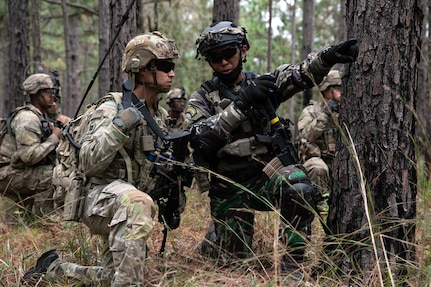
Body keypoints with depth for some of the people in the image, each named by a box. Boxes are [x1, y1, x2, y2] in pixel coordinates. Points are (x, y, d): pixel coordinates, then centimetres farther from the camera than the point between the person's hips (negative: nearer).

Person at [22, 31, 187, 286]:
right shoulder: (113, 110, -13)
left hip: (128, 208, 8)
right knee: (138, 202, -41)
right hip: (101, 200, -8)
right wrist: (120, 124, -33)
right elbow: (89, 164, -25)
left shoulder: (162, 116, 10)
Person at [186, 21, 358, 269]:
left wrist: (327, 57, -32)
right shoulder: (202, 99, 3)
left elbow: (301, 74, -12)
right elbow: (201, 139, -17)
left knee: (301, 191, -32)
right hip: (230, 186, 0)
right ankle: (214, 237, 38)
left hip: (268, 169, 0)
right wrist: (240, 104, -24)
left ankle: (291, 263, -15)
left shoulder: (263, 84, 7)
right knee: (233, 259, 3)